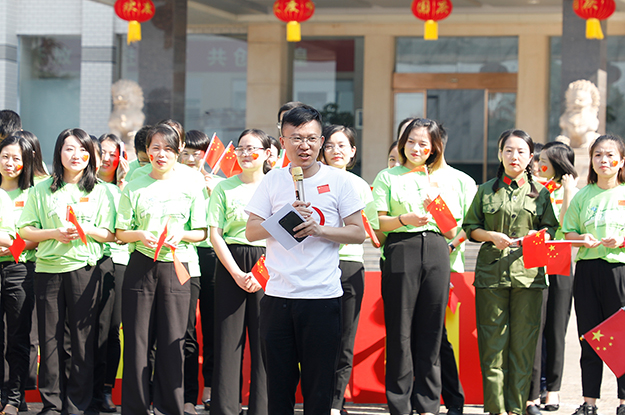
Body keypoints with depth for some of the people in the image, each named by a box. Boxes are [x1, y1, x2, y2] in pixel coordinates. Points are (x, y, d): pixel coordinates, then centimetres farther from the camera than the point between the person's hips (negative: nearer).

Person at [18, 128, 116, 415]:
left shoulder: (99, 192, 8)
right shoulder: (42, 190, 9)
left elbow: (111, 235, 5)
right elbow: (25, 230, 7)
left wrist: (87, 230, -13)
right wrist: (55, 233, -9)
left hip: (84, 269, -1)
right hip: (48, 269, 1)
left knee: (82, 336, -2)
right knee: (50, 337, 1)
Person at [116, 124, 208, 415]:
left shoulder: (191, 186, 5)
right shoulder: (134, 188, 7)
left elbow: (201, 232, 8)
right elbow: (120, 233, 8)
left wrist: (182, 234, -12)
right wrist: (140, 235, -12)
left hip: (175, 266, 0)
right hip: (141, 267, 0)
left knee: (172, 341, 0)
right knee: (136, 339, 0)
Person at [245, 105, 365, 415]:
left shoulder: (338, 181, 3)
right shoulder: (273, 181, 8)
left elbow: (358, 233, 1)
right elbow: (251, 232, 4)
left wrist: (319, 228, -13)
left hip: (323, 296, -2)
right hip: (277, 295, 2)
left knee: (319, 384, 1)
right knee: (278, 381, 7)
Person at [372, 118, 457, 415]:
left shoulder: (441, 180, 17)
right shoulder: (388, 178, 11)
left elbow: (452, 231, 12)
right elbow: (378, 223, 1)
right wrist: (405, 219, -15)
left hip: (436, 251, 3)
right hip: (401, 249, -2)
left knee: (430, 329, 2)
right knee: (400, 330, -4)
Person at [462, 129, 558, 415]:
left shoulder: (540, 194, 12)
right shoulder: (486, 190, 12)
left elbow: (551, 229, 12)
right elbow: (470, 227, 11)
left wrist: (539, 236, -9)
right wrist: (492, 236, -6)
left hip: (528, 272, 0)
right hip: (492, 271, 0)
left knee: (523, 340, -1)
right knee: (493, 339, -3)